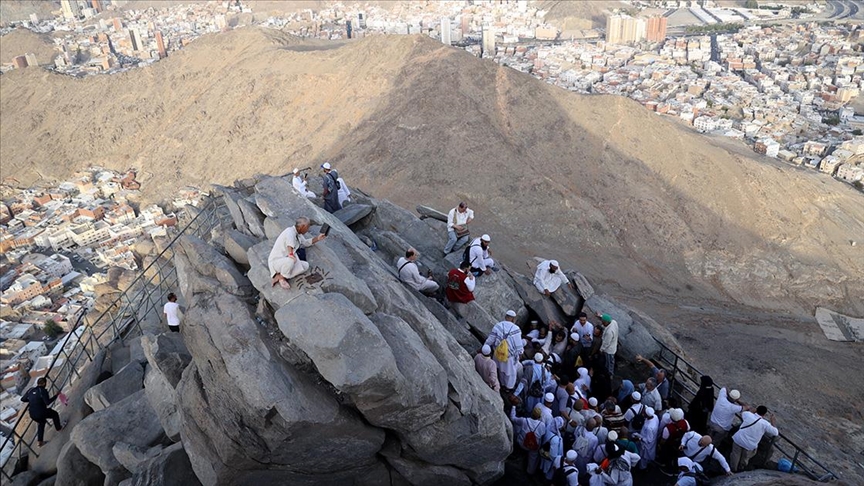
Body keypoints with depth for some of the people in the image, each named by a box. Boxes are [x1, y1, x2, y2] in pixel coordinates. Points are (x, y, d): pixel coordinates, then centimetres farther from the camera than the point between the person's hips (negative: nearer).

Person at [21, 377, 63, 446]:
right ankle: (58, 428, 37)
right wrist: (56, 396, -13)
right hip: (41, 413, -7)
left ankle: (39, 441, 32)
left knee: (41, 423, 32)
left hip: (32, 414, 7)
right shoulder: (43, 391, -16)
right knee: (55, 414, 22)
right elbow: (48, 402, -22)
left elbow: (22, 399, 13)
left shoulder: (31, 390, 3)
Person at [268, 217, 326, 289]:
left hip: (286, 261, 10)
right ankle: (281, 278, -10)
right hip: (276, 261, -10)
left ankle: (279, 276, -5)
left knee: (305, 265, -5)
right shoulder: (290, 232, -19)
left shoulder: (298, 235, 11)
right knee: (291, 260, -38)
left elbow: (306, 242, 29)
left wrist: (318, 238, 19)